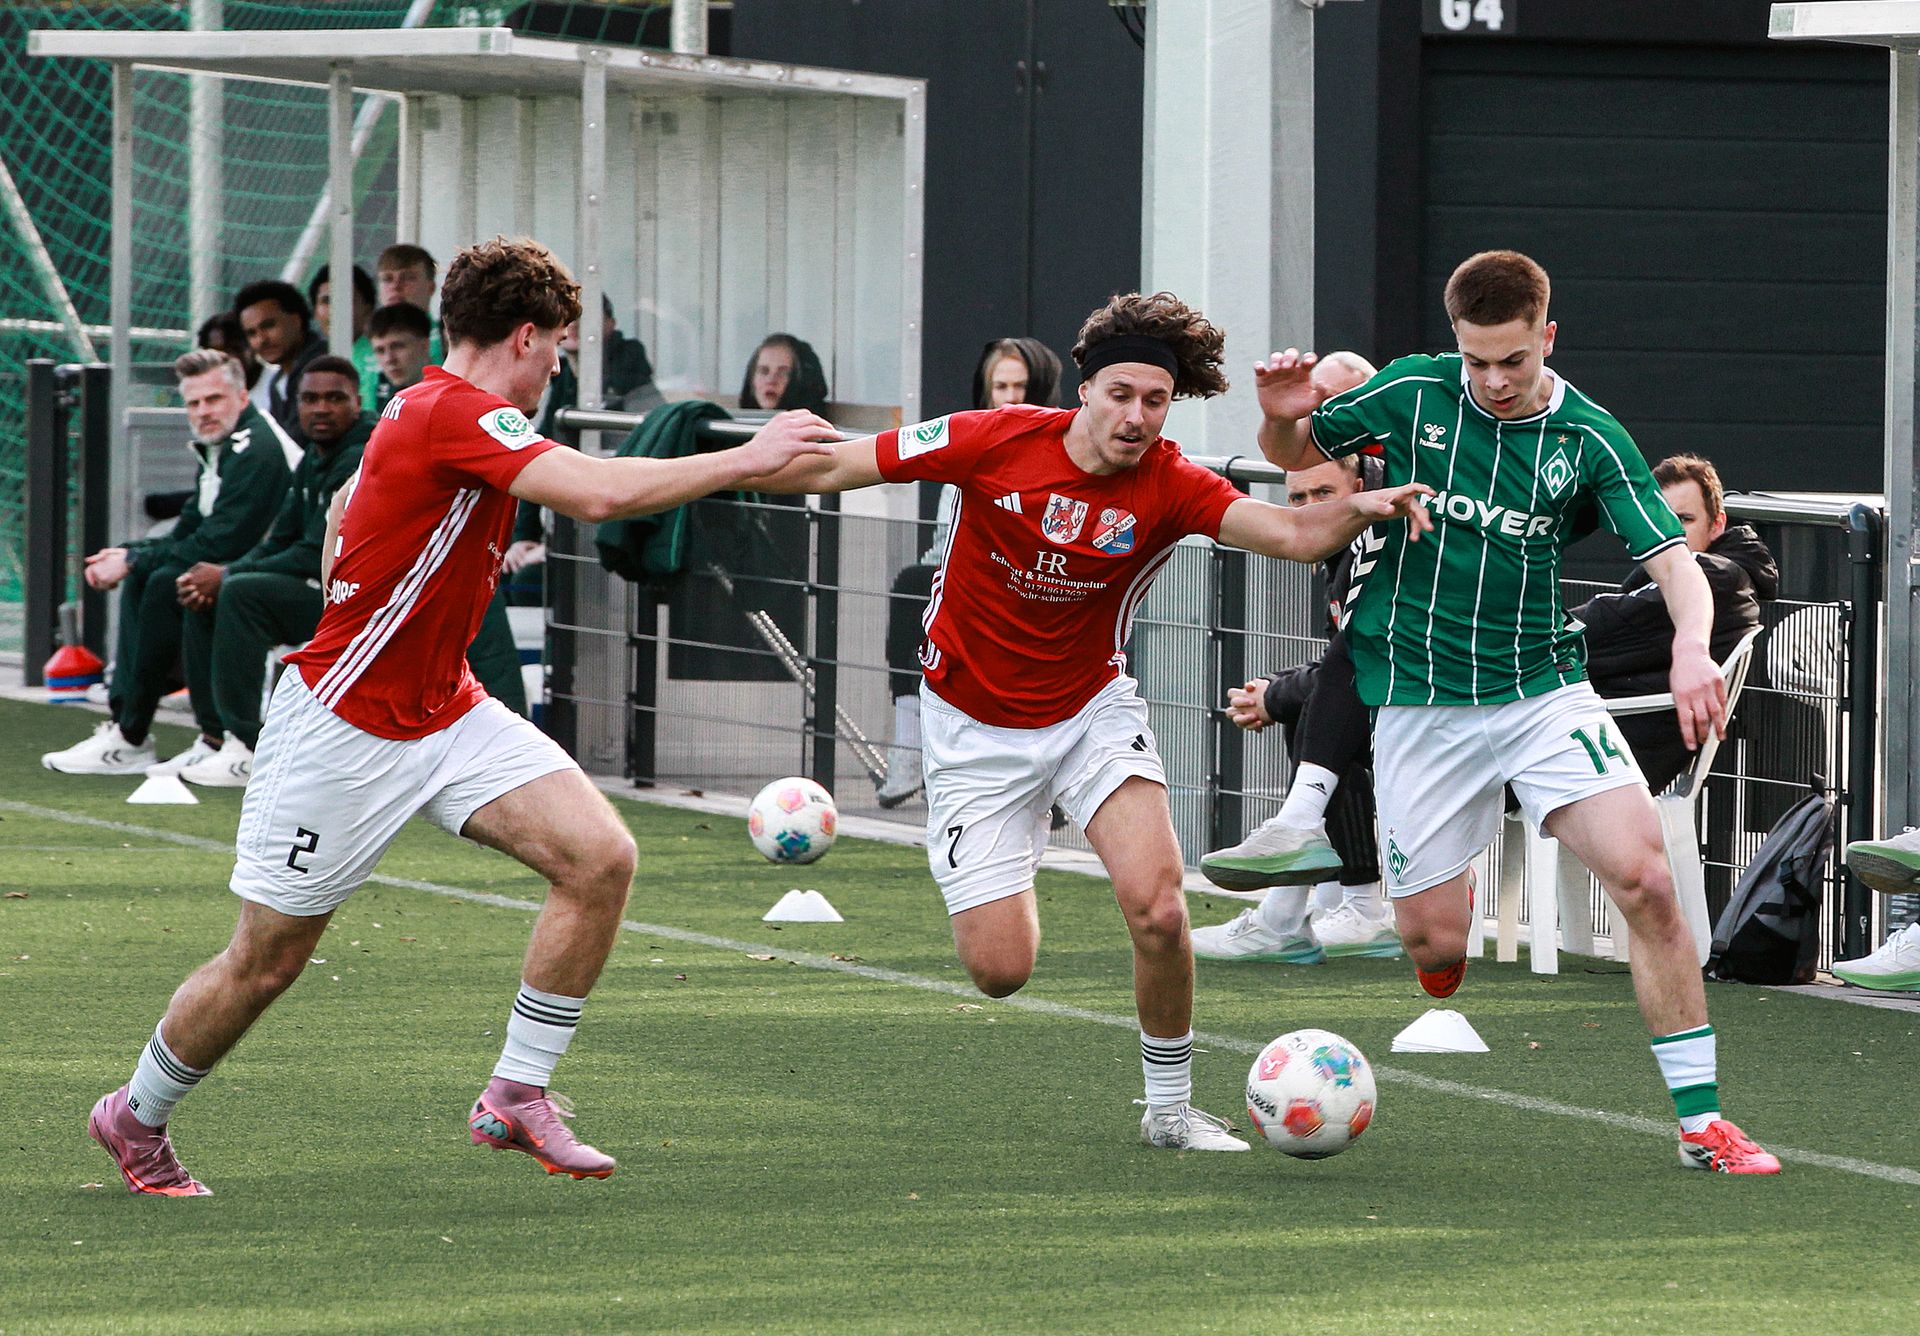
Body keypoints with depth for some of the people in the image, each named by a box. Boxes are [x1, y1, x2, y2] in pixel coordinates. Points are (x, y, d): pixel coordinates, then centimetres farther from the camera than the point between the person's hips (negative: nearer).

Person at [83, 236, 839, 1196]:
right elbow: (600, 494, -34)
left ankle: (518, 1096, -3)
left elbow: (344, 505, 26)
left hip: (445, 716, 9)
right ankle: (136, 1118, 28)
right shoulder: (455, 415, -22)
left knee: (600, 856, -10)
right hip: (342, 727, -9)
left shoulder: (425, 410, 8)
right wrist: (745, 460, -28)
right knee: (265, 963, 3)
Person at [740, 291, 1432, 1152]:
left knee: (1158, 909, -22)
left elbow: (1292, 534, -30)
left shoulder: (1171, 489, -15)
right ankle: (1005, 885, 34)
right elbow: (837, 468, -8)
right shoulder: (995, 443, -17)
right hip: (973, 725, -1)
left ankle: (1170, 1108, 0)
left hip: (1090, 709, 1)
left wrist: (1358, 508, -50)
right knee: (999, 969, -5)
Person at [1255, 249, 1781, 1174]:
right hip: (1420, 705, 0)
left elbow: (1672, 559, -12)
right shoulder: (1410, 394, -5)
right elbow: (1293, 454, 9)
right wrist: (1282, 416, -16)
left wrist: (1692, 644, -34)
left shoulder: (1591, 439, -6)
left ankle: (1700, 1123, -11)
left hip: (1543, 690, 0)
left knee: (1645, 881, -18)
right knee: (1432, 944, -1)